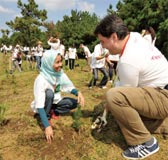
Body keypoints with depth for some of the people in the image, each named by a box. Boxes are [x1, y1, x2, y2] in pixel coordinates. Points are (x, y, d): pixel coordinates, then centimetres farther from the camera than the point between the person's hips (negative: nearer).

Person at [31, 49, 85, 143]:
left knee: (74, 103, -16)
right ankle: (47, 118, -14)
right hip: (43, 105, -5)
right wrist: (47, 126, -43)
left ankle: (52, 112, 1)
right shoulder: (41, 79, -33)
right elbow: (39, 105, -37)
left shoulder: (60, 73, -16)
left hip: (54, 102, 5)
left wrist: (78, 92, -29)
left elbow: (69, 87, -6)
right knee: (49, 93, -35)